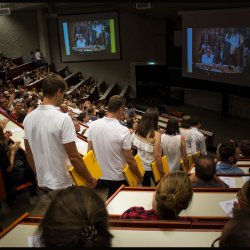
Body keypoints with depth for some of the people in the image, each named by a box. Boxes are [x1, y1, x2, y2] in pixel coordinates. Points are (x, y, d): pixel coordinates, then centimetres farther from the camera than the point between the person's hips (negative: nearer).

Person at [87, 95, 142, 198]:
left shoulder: (93, 125, -7)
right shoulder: (123, 131, -21)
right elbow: (129, 159, -17)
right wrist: (139, 176, -1)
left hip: (99, 175, 5)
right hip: (118, 178, -4)